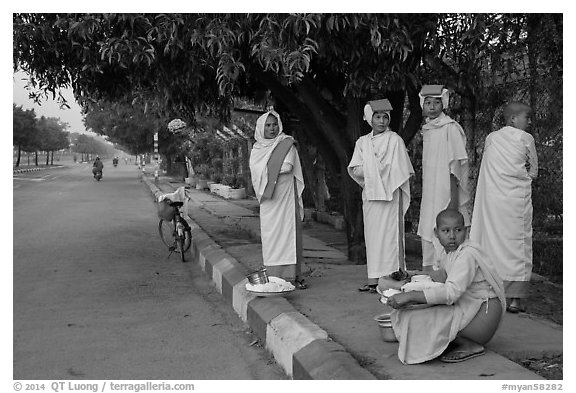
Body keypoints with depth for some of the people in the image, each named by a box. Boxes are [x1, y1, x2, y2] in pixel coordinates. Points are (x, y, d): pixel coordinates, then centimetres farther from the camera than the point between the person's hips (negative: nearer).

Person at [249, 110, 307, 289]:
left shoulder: (287, 144, 5)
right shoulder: (257, 149, 13)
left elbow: (288, 166, -9)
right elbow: (256, 171, 2)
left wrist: (267, 171, -3)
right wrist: (276, 169, -7)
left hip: (287, 196, -2)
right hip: (269, 200, 2)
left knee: (290, 232, -4)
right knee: (270, 235, -1)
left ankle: (293, 275, -1)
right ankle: (273, 277, 0)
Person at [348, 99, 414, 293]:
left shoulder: (394, 140, 0)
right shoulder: (362, 142, 12)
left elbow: (399, 170, -4)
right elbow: (354, 169, 5)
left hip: (390, 194, -4)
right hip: (370, 194, 4)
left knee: (389, 234, -7)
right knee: (372, 235, 3)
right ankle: (374, 278, 7)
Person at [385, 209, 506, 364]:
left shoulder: (468, 254, -22)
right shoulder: (447, 252, 8)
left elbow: (452, 292, -33)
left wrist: (410, 296, -36)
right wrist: (439, 274, -7)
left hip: (484, 313, -10)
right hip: (466, 308, 10)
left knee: (421, 321, -22)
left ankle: (471, 346, -10)